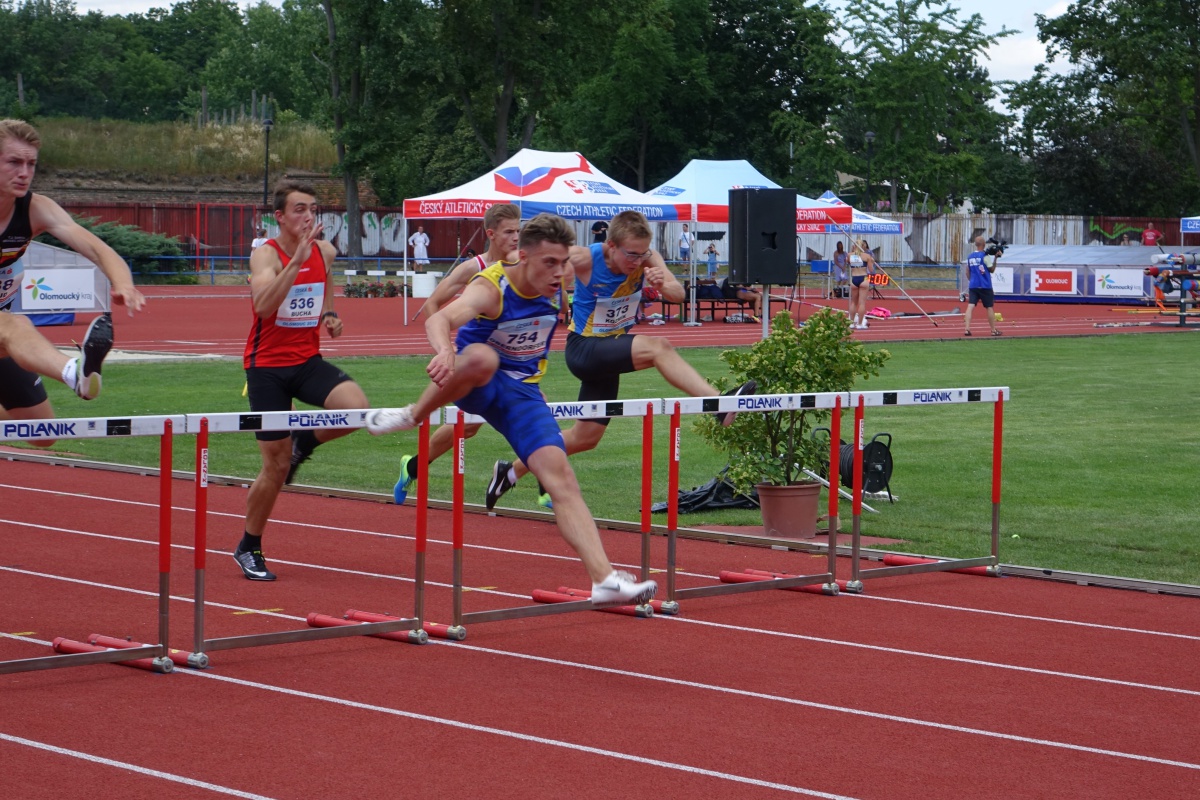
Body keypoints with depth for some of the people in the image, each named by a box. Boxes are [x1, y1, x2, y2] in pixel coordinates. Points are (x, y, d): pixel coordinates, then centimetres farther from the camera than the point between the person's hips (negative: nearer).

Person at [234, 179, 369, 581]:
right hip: (267, 366, -4)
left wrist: (330, 316, 1)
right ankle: (248, 548, 22)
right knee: (276, 468, 0)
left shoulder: (325, 252, 3)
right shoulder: (266, 254, -14)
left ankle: (303, 443, 7)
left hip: (308, 361, 4)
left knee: (356, 408, -25)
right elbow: (263, 305, -33)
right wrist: (298, 258, -37)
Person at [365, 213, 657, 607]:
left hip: (521, 392, 4)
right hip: (472, 383, -4)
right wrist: (445, 350, -69)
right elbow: (439, 319, -47)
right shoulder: (491, 288, -27)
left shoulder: (558, 285, -8)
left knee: (559, 474, -15)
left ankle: (604, 579, -20)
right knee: (482, 358, -42)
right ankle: (412, 415, -15)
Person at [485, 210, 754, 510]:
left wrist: (663, 286, -45)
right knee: (657, 347, -30)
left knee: (586, 437, 17)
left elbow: (679, 295, -26)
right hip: (583, 349, -6)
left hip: (610, 353, 6)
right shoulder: (584, 259, -22)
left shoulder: (647, 259, -12)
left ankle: (510, 471, 30)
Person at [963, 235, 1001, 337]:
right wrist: (995, 258, 3)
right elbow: (992, 270, -2)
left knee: (970, 306, -5)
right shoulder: (985, 256, -9)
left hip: (972, 286, 4)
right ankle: (993, 330, 15)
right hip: (985, 286, -4)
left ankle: (967, 329, -18)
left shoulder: (970, 257, 9)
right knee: (989, 307, 8)